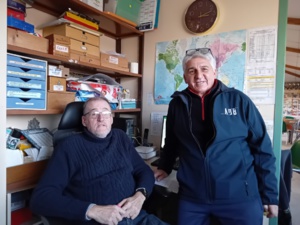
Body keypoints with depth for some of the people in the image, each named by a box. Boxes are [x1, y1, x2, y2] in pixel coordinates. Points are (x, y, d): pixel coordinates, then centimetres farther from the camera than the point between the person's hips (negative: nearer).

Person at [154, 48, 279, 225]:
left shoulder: (239, 100, -5)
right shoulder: (177, 104, 1)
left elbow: (262, 149, -2)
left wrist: (270, 195, 0)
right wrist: (165, 167, 17)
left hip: (240, 197, -1)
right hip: (192, 197, 2)